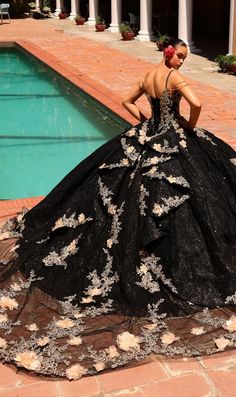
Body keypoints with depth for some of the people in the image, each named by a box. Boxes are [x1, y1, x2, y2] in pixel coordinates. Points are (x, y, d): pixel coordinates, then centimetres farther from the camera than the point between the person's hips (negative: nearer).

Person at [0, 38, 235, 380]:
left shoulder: (147, 77, 9)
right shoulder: (175, 78, -15)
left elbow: (127, 101, 23)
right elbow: (196, 103, -29)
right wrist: (191, 126, -9)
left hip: (147, 140, 7)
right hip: (173, 145, -7)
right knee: (171, 203, -1)